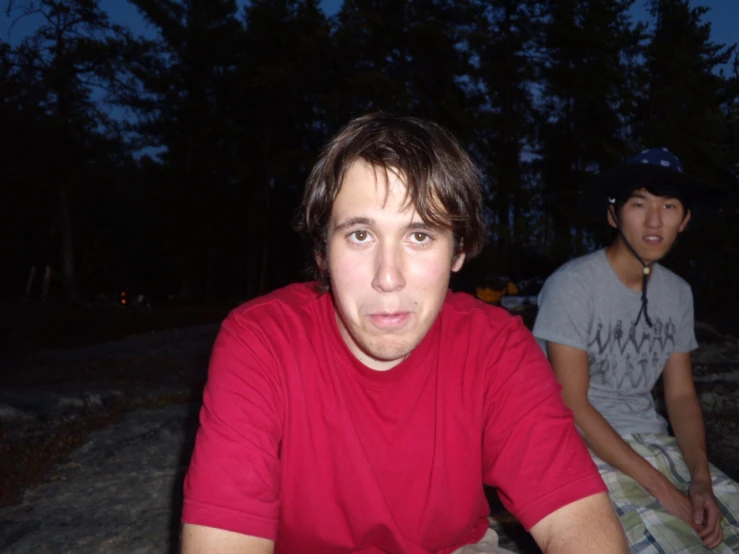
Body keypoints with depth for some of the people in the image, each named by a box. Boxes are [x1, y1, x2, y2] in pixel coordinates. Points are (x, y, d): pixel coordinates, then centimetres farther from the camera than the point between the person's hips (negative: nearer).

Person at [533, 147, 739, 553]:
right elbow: (572, 405, -16)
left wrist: (701, 479, -8)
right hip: (586, 448, -6)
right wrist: (663, 489, -17)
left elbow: (681, 394, 8)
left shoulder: (678, 292, 6)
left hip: (655, 442, 6)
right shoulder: (573, 284, -14)